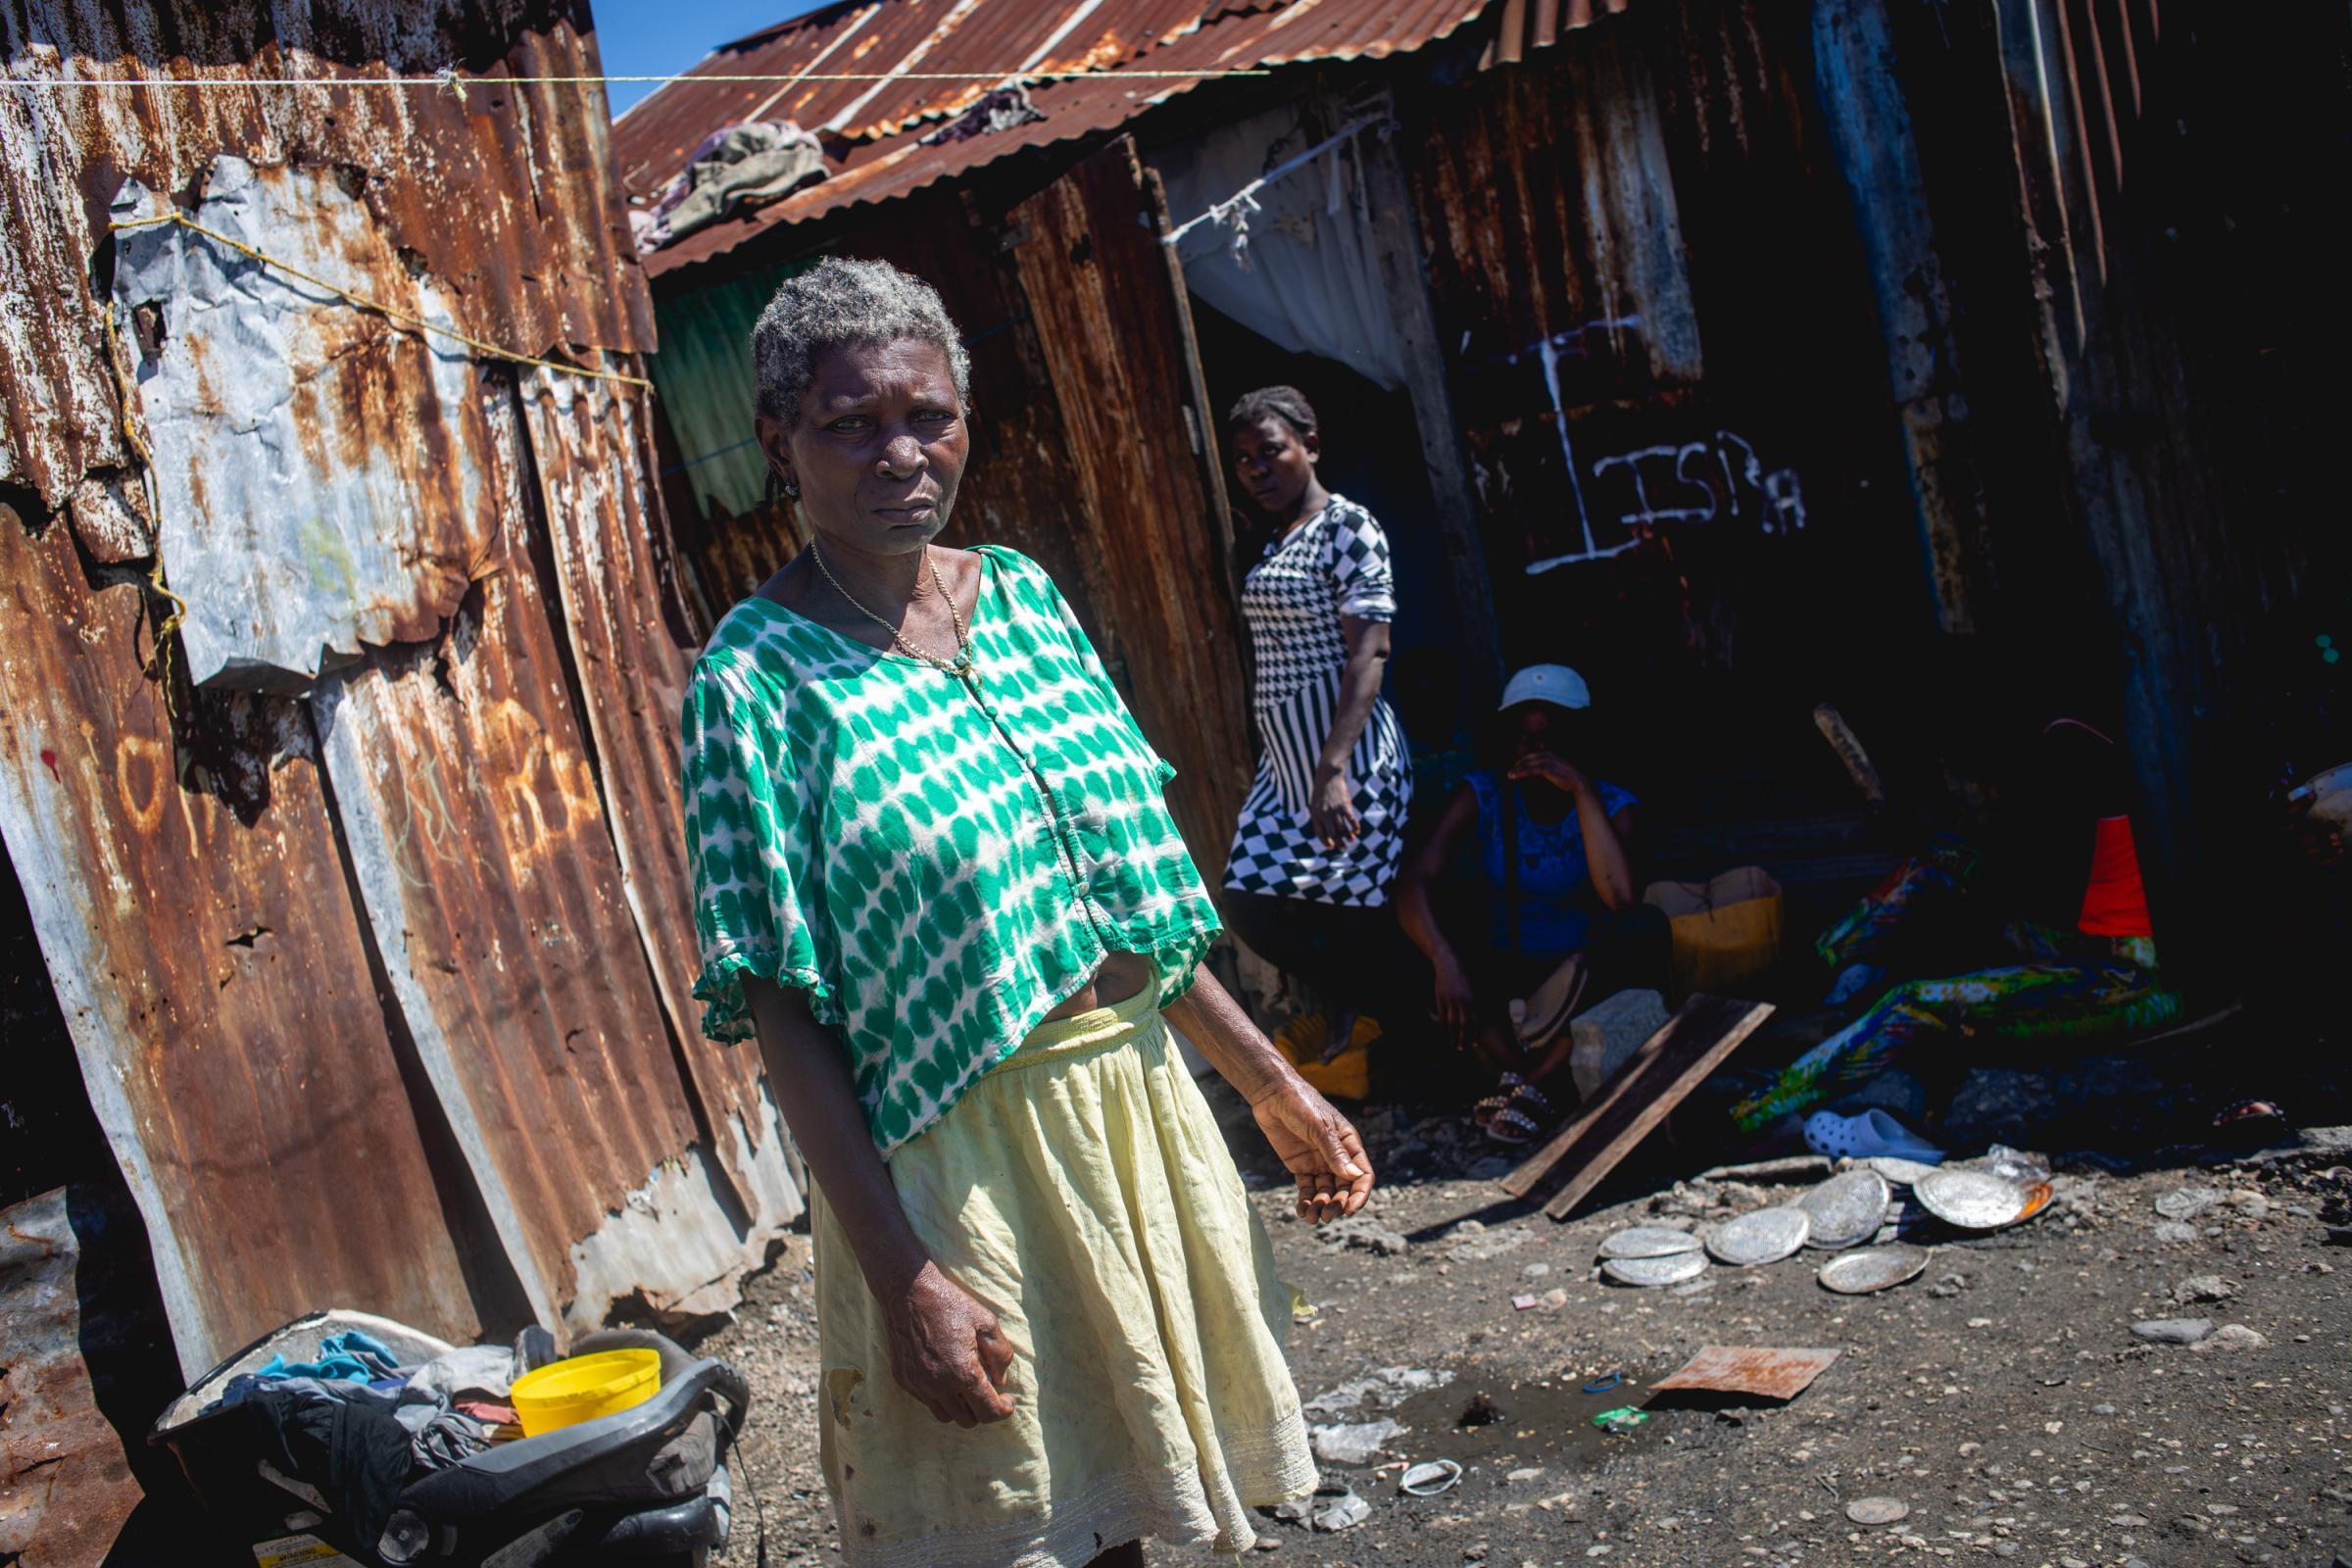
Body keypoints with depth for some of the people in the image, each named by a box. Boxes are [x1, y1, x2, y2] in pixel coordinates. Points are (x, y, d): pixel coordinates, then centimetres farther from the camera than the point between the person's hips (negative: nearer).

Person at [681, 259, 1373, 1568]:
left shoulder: (1022, 593, 5)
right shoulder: (755, 677, -11)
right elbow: (781, 1011, -14)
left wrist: (1271, 1083, 11)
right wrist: (898, 1274, -18)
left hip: (1136, 1102, 6)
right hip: (961, 1160, -5)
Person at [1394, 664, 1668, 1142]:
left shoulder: (1610, 805, -11)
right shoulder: (1483, 794, -10)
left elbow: (1621, 899, -31)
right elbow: (1415, 881, -24)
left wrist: (1581, 789, -32)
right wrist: (1447, 964, -41)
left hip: (1583, 967, 0)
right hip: (1505, 973, 1)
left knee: (1646, 929, -33)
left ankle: (1528, 1079, -32)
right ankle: (1528, 1078, -34)